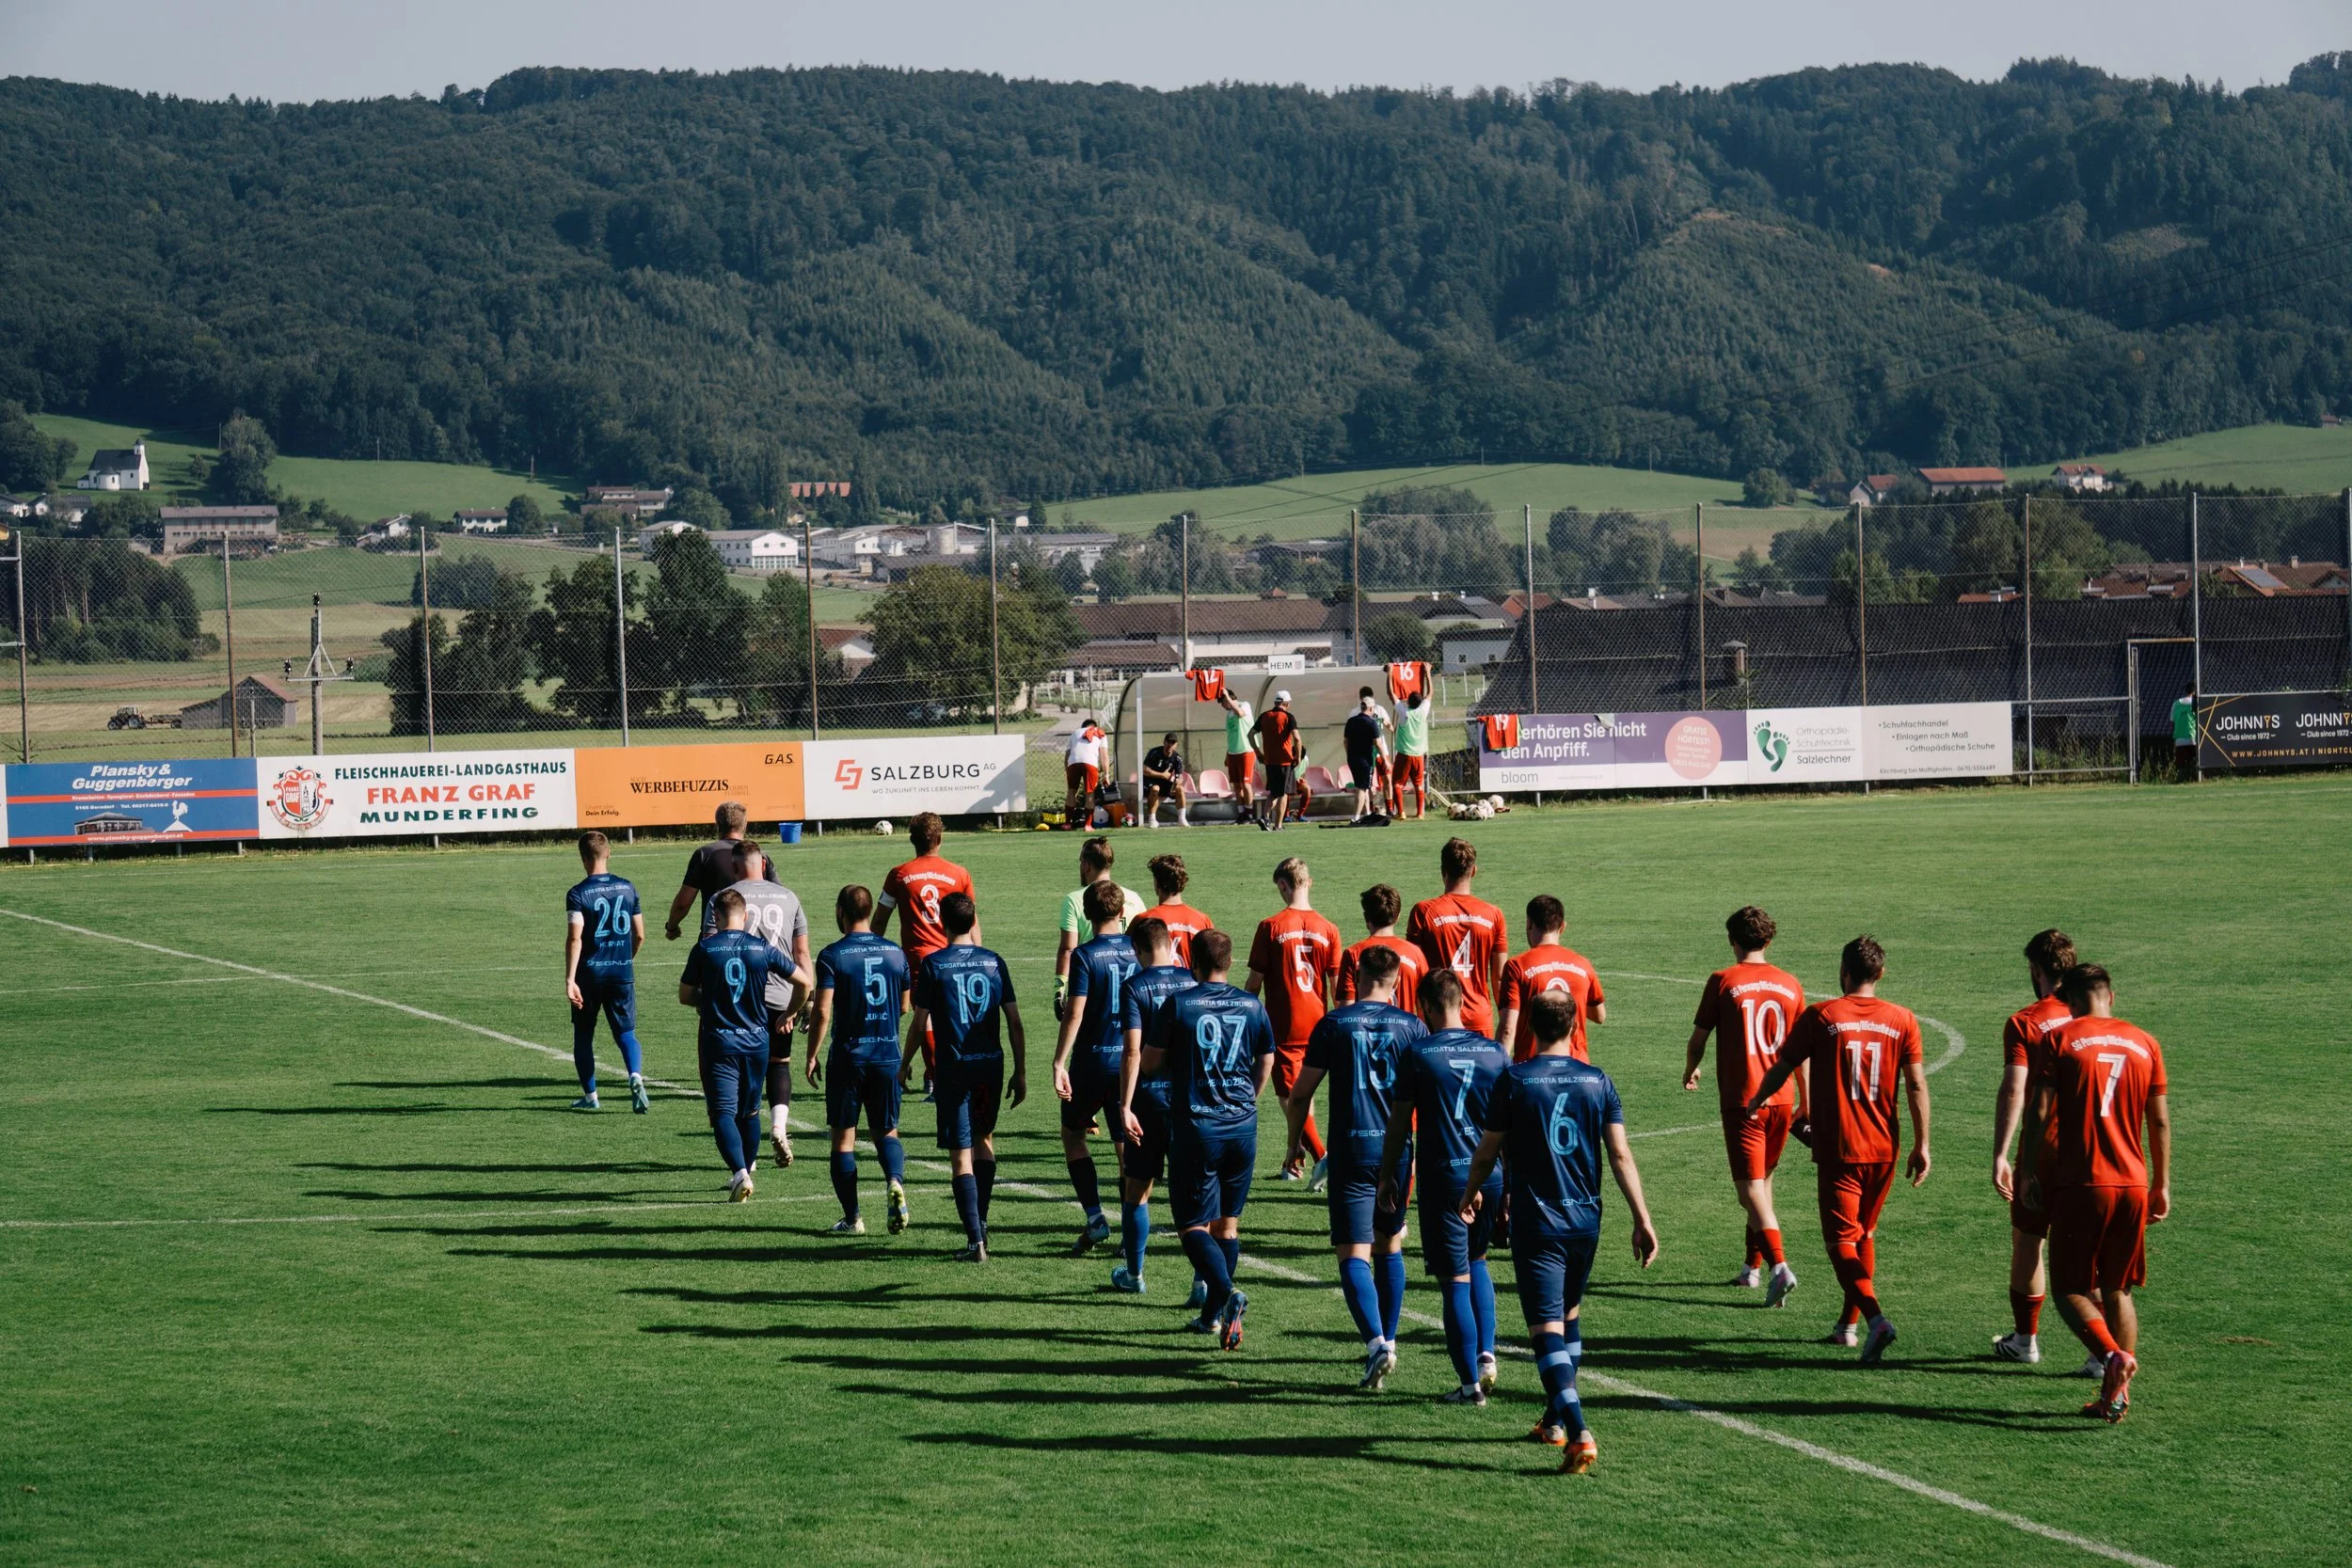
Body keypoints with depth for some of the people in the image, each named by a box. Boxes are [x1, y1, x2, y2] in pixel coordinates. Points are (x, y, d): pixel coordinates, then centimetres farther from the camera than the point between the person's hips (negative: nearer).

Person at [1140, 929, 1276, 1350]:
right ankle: (1213, 1315, 21)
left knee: (1194, 1226, -1)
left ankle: (1227, 1293, -25)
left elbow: (1148, 1063, -1)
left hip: (1196, 1128, -4)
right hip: (1242, 1127, 4)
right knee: (1227, 1223, 15)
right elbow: (1266, 1063, 16)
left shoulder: (1179, 1004, -7)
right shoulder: (1253, 1006, 3)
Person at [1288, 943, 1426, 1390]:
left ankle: (1376, 1342, -24)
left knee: (1353, 1254, -6)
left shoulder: (1333, 1023, -1)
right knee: (1390, 1248, 20)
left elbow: (1301, 1093, 2)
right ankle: (1388, 1341, 25)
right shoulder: (1412, 1026, 3)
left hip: (1351, 1150, -3)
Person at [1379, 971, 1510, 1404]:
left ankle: (1470, 1384, 3)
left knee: (1456, 1280, 1)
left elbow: (1399, 1123, -2)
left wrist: (1387, 1176, 9)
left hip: (1443, 1178, -4)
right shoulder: (1494, 1053, 4)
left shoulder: (1418, 1055, -6)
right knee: (1477, 1262, 25)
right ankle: (1486, 1355, 11)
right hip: (1491, 1176, 4)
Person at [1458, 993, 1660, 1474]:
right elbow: (1621, 1155, -2)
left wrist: (1471, 1195, 20)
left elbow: (1487, 1151, 1)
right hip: (1585, 1219, 4)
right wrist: (1642, 1219, 2)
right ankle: (1556, 1420, 34)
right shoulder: (1597, 1081, 1)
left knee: (1548, 1329, -8)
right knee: (1570, 1316, 23)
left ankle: (1579, 1432, -24)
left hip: (1535, 1223, -4)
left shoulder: (1513, 1081, -7)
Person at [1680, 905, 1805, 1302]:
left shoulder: (1723, 982, -6)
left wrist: (1690, 1073, 21)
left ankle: (1780, 1265, -23)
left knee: (1751, 1189, -7)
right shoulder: (1790, 985, 5)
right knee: (1763, 1181, 20)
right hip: (1781, 1098, 5)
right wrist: (1805, 1102, 20)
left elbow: (1698, 1039, 0)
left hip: (1741, 1099, -5)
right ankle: (1753, 1266, 27)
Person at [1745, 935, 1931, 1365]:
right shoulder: (1901, 1020, 1)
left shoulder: (1819, 1016, -6)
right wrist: (1921, 1144, 5)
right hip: (1884, 1150, 4)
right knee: (1865, 1233, 20)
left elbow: (1783, 1067, 4)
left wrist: (1756, 1100, 23)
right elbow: (1916, 1084, -1)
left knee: (1842, 1240, -3)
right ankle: (1848, 1324, 26)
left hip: (1837, 1149, -4)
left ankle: (1875, 1317, -23)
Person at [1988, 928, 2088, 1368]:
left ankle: (2025, 1338, 25)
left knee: (2026, 1242, 14)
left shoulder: (2024, 1023, -9)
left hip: (2041, 1154, -3)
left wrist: (1999, 1156, -18)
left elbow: (2013, 1091, -17)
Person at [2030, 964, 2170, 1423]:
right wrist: (2162, 1185, 16)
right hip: (2132, 1183, 4)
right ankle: (2116, 1394, 9)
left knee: (2071, 1288, 4)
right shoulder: (2145, 1043, 8)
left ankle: (2113, 1354, -21)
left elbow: (2040, 1114, -7)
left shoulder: (2060, 1041, -3)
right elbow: (2160, 1120, 10)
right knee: (2118, 1290, 14)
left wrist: (2033, 1174, 2)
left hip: (2079, 1184, -4)